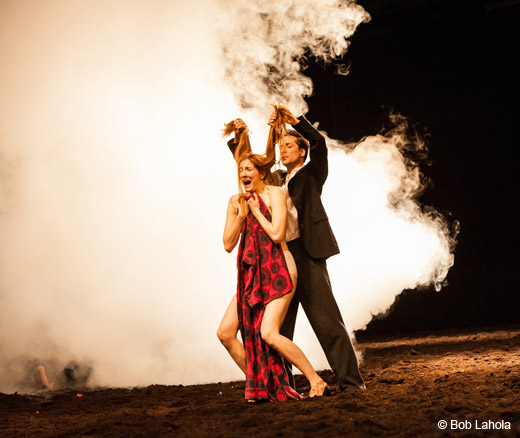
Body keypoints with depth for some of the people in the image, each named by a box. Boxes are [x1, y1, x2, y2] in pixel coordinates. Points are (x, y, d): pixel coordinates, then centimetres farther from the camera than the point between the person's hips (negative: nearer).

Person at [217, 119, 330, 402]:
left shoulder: (274, 194, -6)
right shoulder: (236, 202, 10)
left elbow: (277, 234, -18)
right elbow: (228, 244, 6)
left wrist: (256, 211, -8)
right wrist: (241, 214, -4)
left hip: (278, 272, -7)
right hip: (251, 275, 7)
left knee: (269, 333, -22)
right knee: (225, 333, -1)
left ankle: (316, 381, -9)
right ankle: (258, 385, 14)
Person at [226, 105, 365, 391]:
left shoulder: (311, 174, 10)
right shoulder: (275, 179, 23)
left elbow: (319, 143, -6)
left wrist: (294, 120, -13)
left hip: (306, 254, -5)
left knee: (327, 320, -8)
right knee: (278, 327, 7)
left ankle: (350, 380, -4)